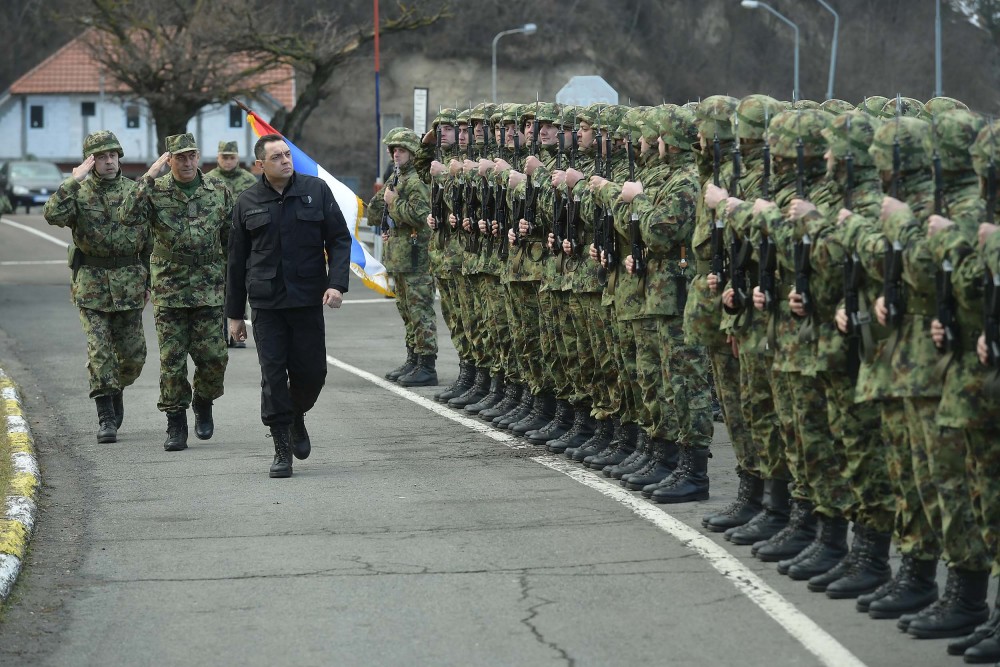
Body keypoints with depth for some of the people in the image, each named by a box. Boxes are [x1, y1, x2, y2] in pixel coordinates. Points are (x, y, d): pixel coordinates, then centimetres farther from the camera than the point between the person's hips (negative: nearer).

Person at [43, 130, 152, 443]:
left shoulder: (135, 191, 4)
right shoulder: (78, 193, -1)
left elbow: (149, 239, 11)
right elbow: (53, 215, -22)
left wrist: (150, 280, 9)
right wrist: (73, 181, -23)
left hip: (129, 284, 2)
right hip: (91, 285, -2)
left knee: (132, 353, 6)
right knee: (99, 352, -7)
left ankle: (116, 390, 35)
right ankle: (106, 417, -1)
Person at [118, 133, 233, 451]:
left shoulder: (219, 192, 4)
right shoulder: (155, 191, -3)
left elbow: (233, 239, 12)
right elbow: (128, 216, -21)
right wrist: (148, 178, -22)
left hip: (210, 291, 1)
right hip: (169, 291, -1)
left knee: (213, 357, -4)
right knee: (171, 361, 0)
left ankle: (203, 404, 24)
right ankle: (175, 425, 10)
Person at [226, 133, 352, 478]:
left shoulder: (316, 190, 3)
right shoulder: (248, 203, 5)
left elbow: (339, 239, 3)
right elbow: (237, 260, 10)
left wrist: (337, 283, -12)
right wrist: (234, 314, 10)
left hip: (308, 299, 0)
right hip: (266, 304, 0)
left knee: (311, 371, 2)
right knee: (273, 375, -4)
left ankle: (297, 417, 33)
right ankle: (282, 449, 3)